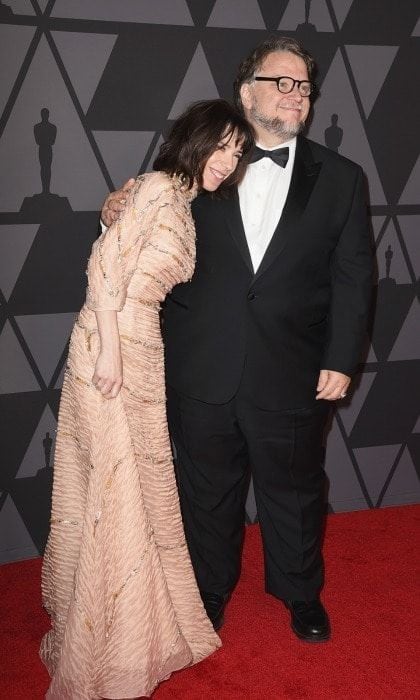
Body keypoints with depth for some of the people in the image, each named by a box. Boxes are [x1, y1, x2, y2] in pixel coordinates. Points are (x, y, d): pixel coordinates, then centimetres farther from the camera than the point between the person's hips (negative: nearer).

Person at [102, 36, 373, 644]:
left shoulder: (340, 178, 3)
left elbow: (353, 275, 1)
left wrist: (341, 360, -5)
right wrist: (120, 212, -10)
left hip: (292, 379, 0)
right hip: (201, 376, 1)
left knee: (295, 494, 18)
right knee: (207, 496, 17)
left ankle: (301, 593, 44)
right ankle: (210, 593, 42)